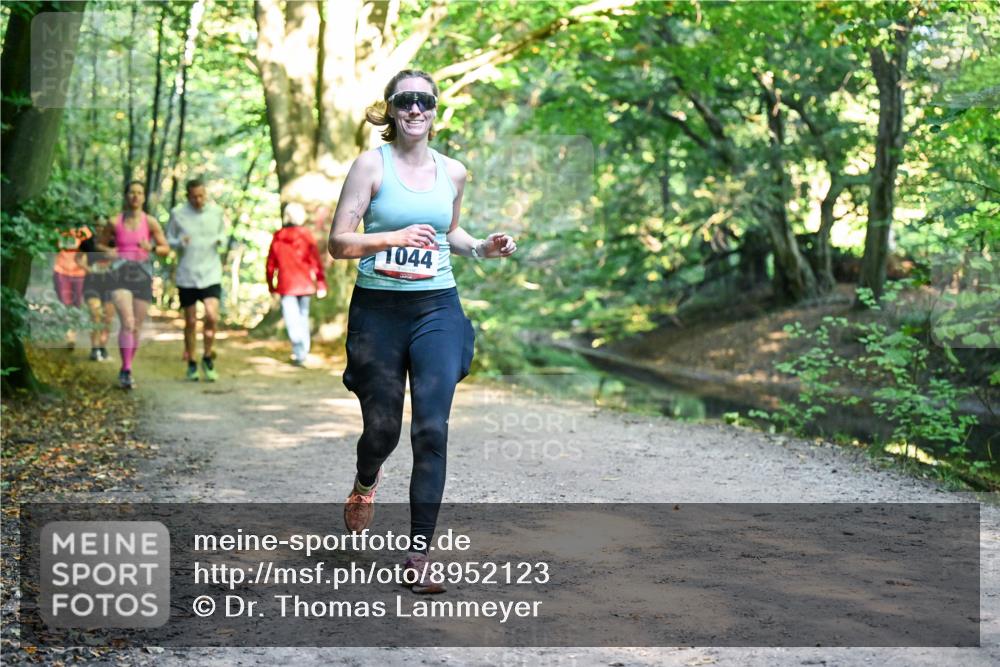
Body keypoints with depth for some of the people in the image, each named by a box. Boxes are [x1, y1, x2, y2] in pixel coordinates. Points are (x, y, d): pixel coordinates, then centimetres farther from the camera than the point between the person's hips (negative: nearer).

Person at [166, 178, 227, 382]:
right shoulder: (178, 214, -1)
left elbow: (222, 233, 18)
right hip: (186, 275, 0)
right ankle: (191, 364, 21)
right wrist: (179, 243, -15)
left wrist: (221, 240, -5)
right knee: (190, 321, 6)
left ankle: (208, 358, 6)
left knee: (212, 316, -15)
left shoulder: (216, 212, 4)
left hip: (211, 274, 0)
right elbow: (168, 240, 7)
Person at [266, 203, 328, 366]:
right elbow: (316, 261, -5)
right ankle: (303, 353, 20)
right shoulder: (306, 236, -3)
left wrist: (270, 285, 17)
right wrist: (321, 284, 0)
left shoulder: (277, 238, 1)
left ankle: (299, 354, -20)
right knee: (303, 317, 14)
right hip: (305, 284, 1)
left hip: (286, 285, -1)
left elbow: (270, 264, 6)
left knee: (292, 319, -5)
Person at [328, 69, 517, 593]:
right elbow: (338, 242, -6)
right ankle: (366, 483, 44)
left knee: (431, 429, -10)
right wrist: (394, 237, -20)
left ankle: (419, 552, -4)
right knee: (382, 428, 6)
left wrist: (481, 249, 7)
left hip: (438, 309, 2)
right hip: (378, 310, -2)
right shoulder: (371, 165, -3)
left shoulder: (452, 173, 9)